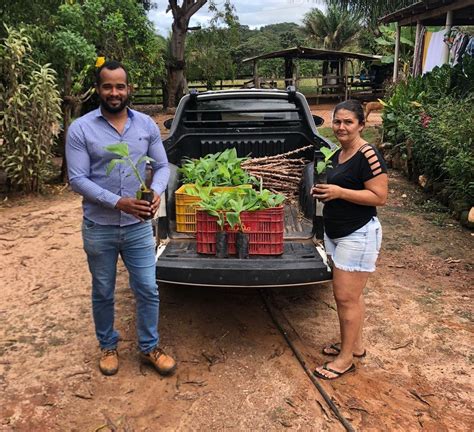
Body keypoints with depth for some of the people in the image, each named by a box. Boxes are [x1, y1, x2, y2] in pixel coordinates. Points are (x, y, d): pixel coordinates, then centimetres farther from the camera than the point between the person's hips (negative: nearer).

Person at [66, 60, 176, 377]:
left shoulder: (147, 125, 0)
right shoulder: (81, 129, -8)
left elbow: (162, 166, 4)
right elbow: (77, 179, -12)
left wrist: (156, 192, -17)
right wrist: (118, 202, -23)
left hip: (139, 226, 2)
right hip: (99, 228, -1)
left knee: (148, 290, 9)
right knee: (103, 294, 16)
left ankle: (149, 347, 31)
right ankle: (108, 346, 39)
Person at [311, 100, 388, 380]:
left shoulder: (368, 155, -17)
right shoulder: (338, 154, 11)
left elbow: (379, 197, -20)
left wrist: (339, 192, -26)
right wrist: (324, 192, 4)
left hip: (358, 235, -9)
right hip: (336, 233, 9)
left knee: (346, 297, -2)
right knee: (352, 294, 18)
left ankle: (346, 359, 13)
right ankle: (356, 345, 33)